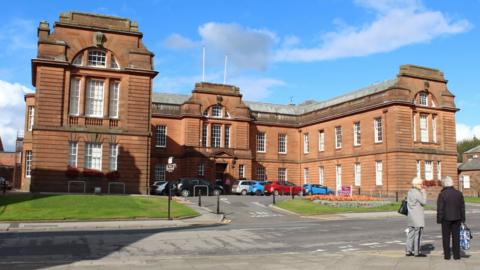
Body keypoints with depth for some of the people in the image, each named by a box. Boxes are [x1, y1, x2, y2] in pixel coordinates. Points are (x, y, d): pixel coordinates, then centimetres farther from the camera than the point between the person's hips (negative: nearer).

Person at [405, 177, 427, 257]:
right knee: (417, 234, -3)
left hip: (410, 216, 9)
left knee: (411, 233, 11)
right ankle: (417, 252, 1)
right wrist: (424, 193, -7)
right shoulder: (417, 192, -15)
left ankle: (408, 251, 13)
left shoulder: (410, 192, 13)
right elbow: (424, 202, -14)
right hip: (417, 216, -9)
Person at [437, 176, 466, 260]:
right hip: (457, 218, 4)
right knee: (456, 237, 10)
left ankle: (447, 255, 8)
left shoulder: (442, 194, -12)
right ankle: (457, 255, 12)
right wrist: (463, 218, 13)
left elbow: (440, 209, -12)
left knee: (446, 237, 6)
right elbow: (462, 207, 6)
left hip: (446, 218, -3)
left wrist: (439, 219, -4)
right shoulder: (459, 193, 1)